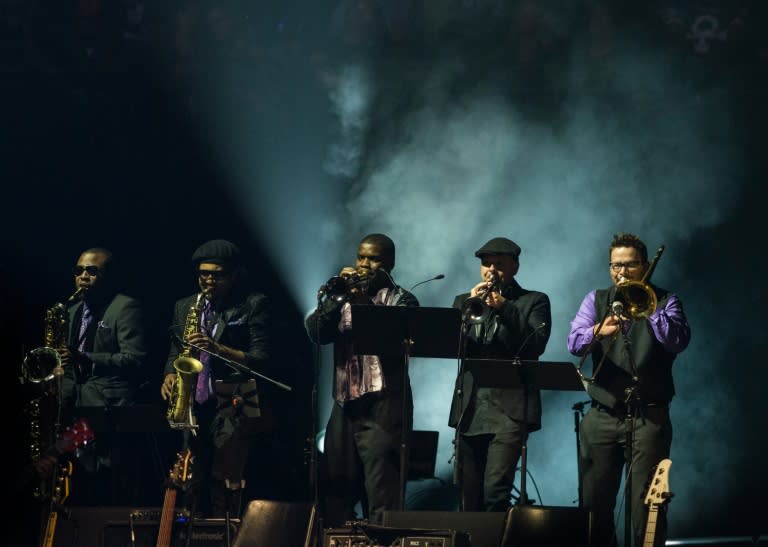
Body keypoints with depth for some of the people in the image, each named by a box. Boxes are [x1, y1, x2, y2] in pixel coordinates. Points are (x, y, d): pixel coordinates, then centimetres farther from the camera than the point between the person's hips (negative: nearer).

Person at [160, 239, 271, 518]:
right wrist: (170, 376, 2)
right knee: (194, 486, 0)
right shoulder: (185, 306, 18)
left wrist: (218, 348, -18)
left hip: (233, 407, -4)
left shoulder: (253, 305, 3)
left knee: (224, 483, -12)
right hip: (194, 406, 4)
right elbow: (175, 352, 24)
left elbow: (260, 359, -4)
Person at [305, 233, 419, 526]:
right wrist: (339, 297, -10)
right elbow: (317, 333, 1)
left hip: (383, 409, -5)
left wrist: (365, 301, -20)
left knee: (381, 495, -12)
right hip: (344, 407, 6)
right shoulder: (343, 296, 17)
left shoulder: (402, 300, 4)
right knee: (336, 493, 10)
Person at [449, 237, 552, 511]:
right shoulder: (464, 301, 19)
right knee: (470, 496, 5)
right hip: (470, 409, 4)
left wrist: (504, 308, -16)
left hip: (509, 409, -4)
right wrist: (469, 307, -9)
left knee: (496, 490, -19)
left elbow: (537, 344, -8)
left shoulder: (534, 301, 9)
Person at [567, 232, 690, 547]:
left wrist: (645, 307, -14)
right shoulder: (596, 301, 12)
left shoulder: (664, 302, 8)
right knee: (595, 505, 3)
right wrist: (598, 331, -24)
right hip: (603, 417, 2)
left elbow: (678, 340, -10)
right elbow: (574, 343, -4)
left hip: (649, 417, -2)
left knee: (647, 507, -7)